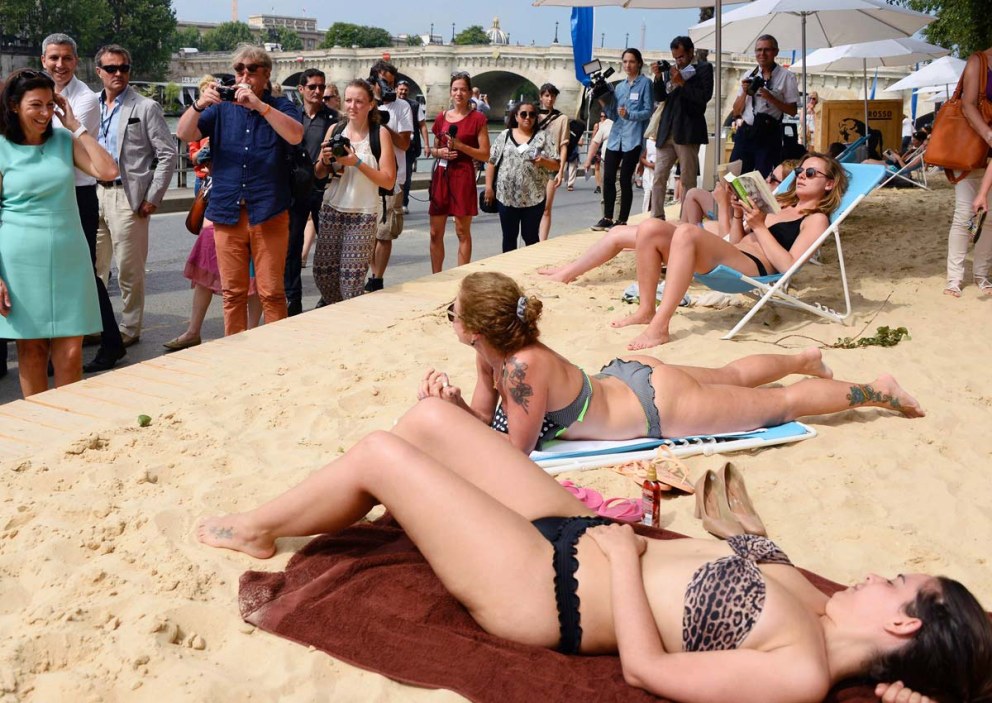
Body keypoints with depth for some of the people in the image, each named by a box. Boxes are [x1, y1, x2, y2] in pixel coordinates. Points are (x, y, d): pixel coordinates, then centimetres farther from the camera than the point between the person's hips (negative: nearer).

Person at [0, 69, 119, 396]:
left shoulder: (64, 140, 8)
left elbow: (108, 171, -5)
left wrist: (76, 126, -1)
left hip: (68, 258, 2)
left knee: (70, 352, -1)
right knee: (31, 348, 6)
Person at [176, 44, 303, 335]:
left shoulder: (280, 107, 7)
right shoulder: (221, 109, 13)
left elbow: (296, 136, -15)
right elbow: (184, 134, 0)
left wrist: (258, 104, -25)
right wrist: (199, 105, -20)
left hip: (269, 213, -2)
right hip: (227, 212, 3)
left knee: (271, 292, -1)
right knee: (233, 292, 8)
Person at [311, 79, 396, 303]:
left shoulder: (380, 134, -5)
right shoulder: (334, 130, 6)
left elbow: (388, 181, -9)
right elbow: (319, 174, 13)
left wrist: (357, 162, -16)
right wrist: (325, 160, -8)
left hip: (363, 215, -4)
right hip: (331, 210, 4)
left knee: (351, 280, -4)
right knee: (322, 274, 5)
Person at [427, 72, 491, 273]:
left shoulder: (477, 118, -2)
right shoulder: (442, 117, 11)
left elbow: (485, 154, -5)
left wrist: (460, 146, -16)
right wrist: (439, 152, -2)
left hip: (463, 176, -5)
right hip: (441, 175, 5)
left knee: (462, 232, 0)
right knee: (435, 232, 5)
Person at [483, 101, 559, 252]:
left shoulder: (543, 136, 2)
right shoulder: (504, 136, 6)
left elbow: (555, 165, 0)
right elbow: (492, 162, 7)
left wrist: (543, 161, -21)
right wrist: (489, 187, 0)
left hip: (533, 197, -1)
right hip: (506, 196, 1)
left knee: (531, 236, 5)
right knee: (509, 236, 9)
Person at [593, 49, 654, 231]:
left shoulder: (645, 83, 0)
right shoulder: (619, 86, 16)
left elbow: (648, 111, -8)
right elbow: (614, 116, 14)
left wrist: (629, 115, -24)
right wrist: (603, 103, -3)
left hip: (633, 139, -5)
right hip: (615, 137, 5)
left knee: (625, 180, -3)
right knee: (608, 178, 1)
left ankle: (622, 221, 4)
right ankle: (607, 218, 9)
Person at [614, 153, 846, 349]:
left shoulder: (816, 219, 9)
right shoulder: (779, 205, 30)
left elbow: (789, 266, -8)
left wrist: (760, 226, -6)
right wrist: (738, 215, 13)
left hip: (754, 268, -8)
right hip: (730, 259, 8)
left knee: (686, 232, -34)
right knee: (650, 229, -9)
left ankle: (659, 327, -36)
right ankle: (646, 310, -4)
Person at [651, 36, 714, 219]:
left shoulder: (703, 68, 4)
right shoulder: (670, 70, 17)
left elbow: (705, 96, -8)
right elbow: (660, 97, 13)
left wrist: (681, 83, -12)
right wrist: (658, 78, -2)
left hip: (688, 133, -5)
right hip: (667, 132, 5)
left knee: (688, 181, -3)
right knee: (658, 177, 0)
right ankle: (657, 218, 2)